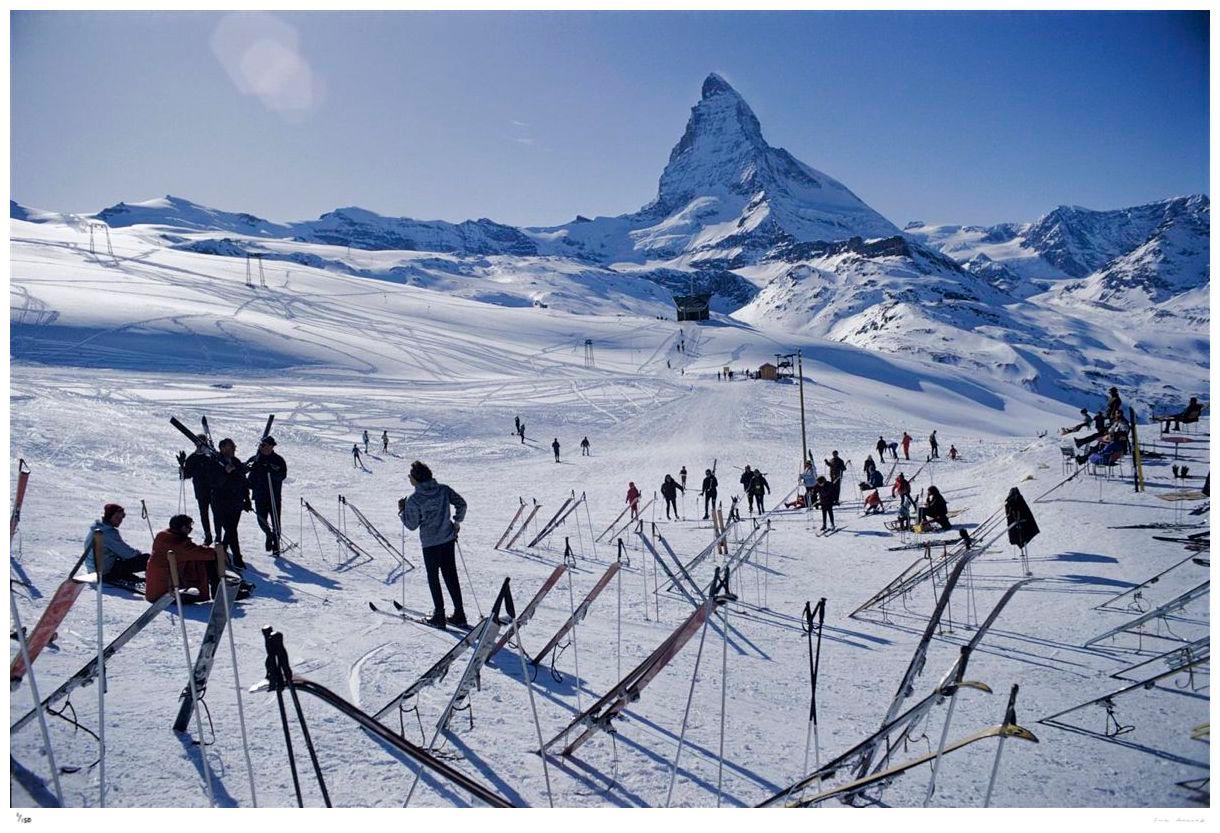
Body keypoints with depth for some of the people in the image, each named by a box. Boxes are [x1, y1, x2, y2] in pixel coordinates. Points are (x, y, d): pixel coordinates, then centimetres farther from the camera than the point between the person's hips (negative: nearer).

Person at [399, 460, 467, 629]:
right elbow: (461, 504, 0)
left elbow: (412, 525, -9)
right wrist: (457, 522, 12)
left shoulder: (413, 500, -16)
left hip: (430, 543, -5)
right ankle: (459, 615, 16)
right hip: (448, 539, 5)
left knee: (433, 578, 10)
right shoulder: (443, 489, -3)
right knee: (451, 576, 13)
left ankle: (439, 616, 12)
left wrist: (402, 511, 6)